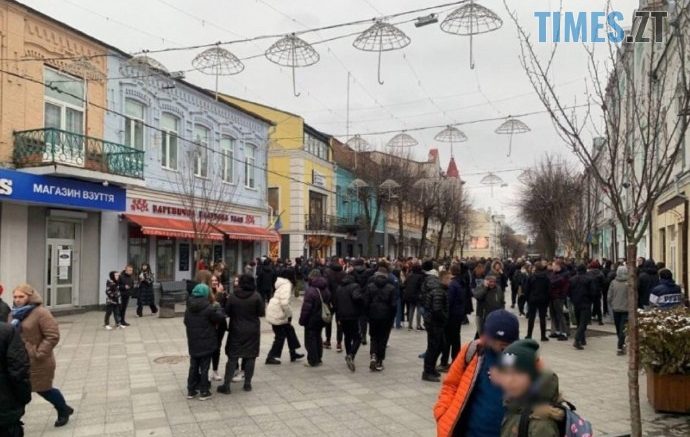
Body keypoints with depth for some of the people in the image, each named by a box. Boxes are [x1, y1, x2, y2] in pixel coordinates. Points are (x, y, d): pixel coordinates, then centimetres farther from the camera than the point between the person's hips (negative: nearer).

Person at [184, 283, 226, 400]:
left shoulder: (189, 308, 3)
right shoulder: (209, 308, -18)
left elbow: (186, 322, 13)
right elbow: (221, 318, -12)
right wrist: (217, 307, 3)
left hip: (193, 343, 5)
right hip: (206, 343, -5)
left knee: (193, 367, 15)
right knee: (204, 368, 3)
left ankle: (191, 390, 21)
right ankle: (204, 392, 10)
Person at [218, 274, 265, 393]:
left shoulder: (232, 297, -7)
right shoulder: (257, 297, -11)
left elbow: (227, 312, 0)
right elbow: (262, 313, -6)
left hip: (236, 331, 1)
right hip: (252, 331, -1)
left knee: (232, 357, 6)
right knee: (250, 357, 10)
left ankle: (226, 385, 5)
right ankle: (247, 384, 15)